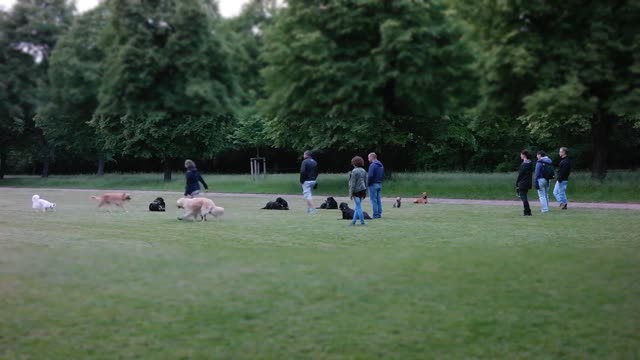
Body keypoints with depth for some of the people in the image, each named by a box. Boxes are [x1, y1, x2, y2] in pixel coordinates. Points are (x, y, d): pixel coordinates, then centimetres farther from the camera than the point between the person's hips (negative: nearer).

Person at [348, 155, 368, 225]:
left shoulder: (354, 171, -14)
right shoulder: (363, 171, 9)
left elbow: (353, 183, -16)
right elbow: (365, 182, 12)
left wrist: (351, 193, -12)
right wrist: (365, 192, 18)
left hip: (356, 191, -8)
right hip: (362, 190, 8)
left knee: (359, 207, -3)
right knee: (357, 207, 13)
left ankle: (362, 222, -2)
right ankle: (353, 221, 19)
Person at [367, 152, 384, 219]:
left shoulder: (372, 165, -15)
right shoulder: (381, 165, 15)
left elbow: (370, 176, -22)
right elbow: (383, 176, 18)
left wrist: (368, 182, -9)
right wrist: (380, 181, 17)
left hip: (373, 184, -9)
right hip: (379, 184, 9)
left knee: (373, 200, -6)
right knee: (378, 200, 13)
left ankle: (376, 215, -7)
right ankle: (379, 214, 14)